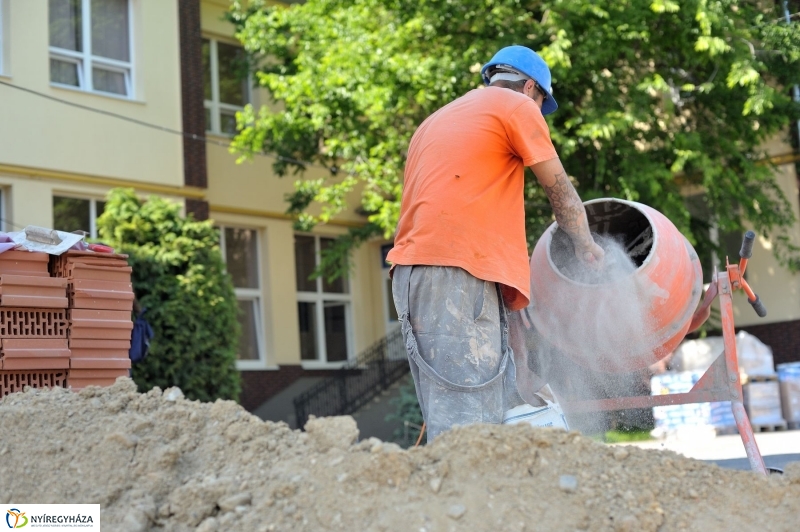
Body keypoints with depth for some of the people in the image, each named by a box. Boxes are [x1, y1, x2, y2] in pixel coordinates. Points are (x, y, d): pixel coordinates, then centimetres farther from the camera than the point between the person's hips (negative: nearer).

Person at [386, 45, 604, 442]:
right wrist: (585, 245, 28)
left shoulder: (437, 120, 31)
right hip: (457, 272, -8)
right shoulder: (517, 105, 8)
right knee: (466, 423, -15)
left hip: (413, 268, 8)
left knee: (449, 419, 4)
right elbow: (560, 191, 12)